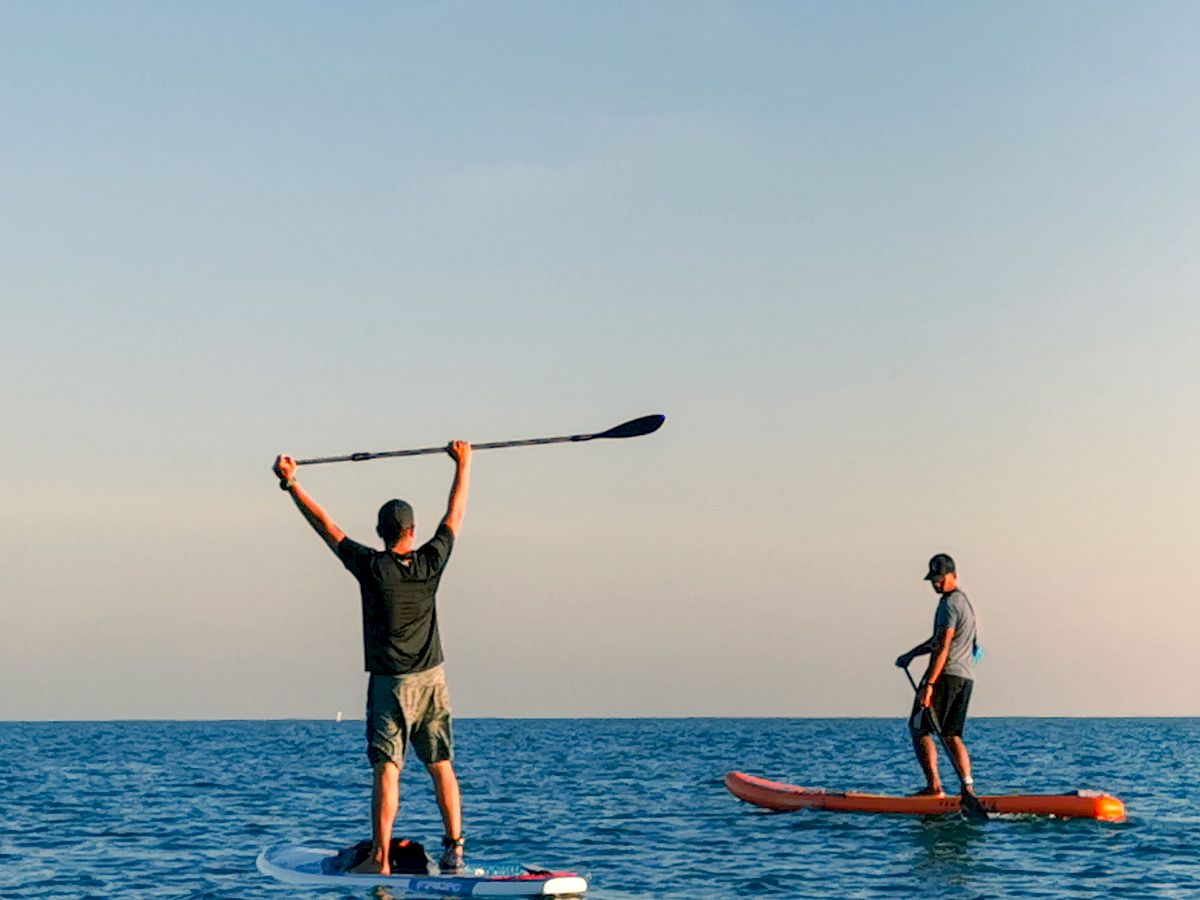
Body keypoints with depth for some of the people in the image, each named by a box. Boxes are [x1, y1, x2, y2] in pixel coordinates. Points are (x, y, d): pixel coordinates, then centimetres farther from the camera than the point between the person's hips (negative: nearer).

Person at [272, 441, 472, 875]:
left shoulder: (371, 566, -10)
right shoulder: (430, 562, -2)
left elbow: (325, 525, -4)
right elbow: (455, 515, 11)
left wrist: (290, 482, 3)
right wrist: (463, 464, 23)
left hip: (390, 683, -3)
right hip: (432, 680, 3)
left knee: (387, 769, -6)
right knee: (441, 766, 8)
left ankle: (380, 859, -11)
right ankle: (454, 850, 6)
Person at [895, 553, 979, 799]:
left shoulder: (949, 604, -11)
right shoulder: (965, 601, 21)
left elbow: (943, 647, -20)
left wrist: (929, 684, -24)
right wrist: (911, 655, 29)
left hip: (947, 674, -9)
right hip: (966, 677, 9)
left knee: (919, 728, -4)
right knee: (952, 735, 12)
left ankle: (934, 786, -14)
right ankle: (968, 786, 1)